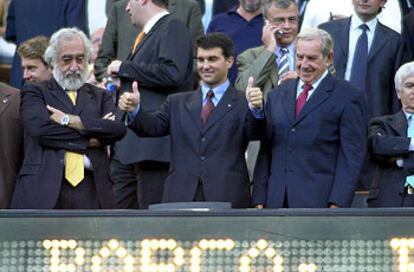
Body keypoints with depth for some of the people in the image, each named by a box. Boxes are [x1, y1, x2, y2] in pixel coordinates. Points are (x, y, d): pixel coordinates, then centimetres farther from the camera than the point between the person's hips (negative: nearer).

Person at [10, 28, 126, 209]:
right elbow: (39, 129, -6)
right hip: (45, 189, -2)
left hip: (91, 189, 2)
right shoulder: (34, 92, 14)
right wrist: (89, 139, -2)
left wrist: (70, 120, -5)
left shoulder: (100, 97, 21)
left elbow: (118, 129, 1)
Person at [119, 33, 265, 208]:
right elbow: (153, 126, 6)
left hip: (227, 200, -2)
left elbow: (255, 133, -9)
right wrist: (134, 110, -14)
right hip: (181, 198, 2)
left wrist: (256, 110, -31)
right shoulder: (177, 103, 19)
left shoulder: (243, 103, 7)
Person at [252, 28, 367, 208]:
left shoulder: (348, 97, 1)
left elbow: (351, 157, -4)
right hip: (277, 203, 4)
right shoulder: (277, 95, 18)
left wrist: (337, 205, -13)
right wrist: (259, 201, 9)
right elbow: (265, 152, 17)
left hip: (319, 202, -4)